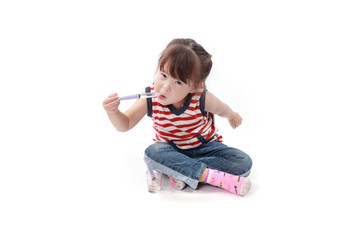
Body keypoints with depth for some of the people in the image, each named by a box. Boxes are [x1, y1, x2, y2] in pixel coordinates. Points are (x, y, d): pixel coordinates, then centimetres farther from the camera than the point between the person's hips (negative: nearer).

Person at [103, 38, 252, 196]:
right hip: (172, 150, 0)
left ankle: (181, 171, -28)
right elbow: (125, 125, -15)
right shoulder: (150, 98, -21)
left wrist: (232, 116, 21)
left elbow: (222, 110, -1)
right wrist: (113, 112, -37)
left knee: (244, 163, -22)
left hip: (204, 146, 0)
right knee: (153, 152, -36)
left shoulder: (202, 99, -25)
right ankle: (215, 177, -39)